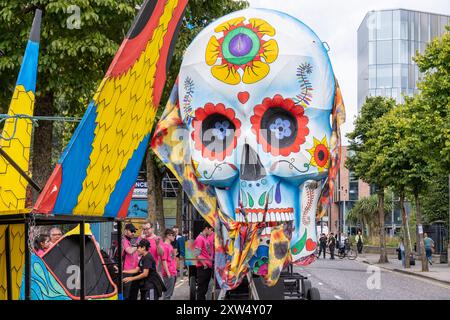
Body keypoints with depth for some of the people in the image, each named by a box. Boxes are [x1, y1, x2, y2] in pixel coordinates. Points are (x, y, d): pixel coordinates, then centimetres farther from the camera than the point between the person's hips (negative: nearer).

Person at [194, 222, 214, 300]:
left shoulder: (206, 239, 16)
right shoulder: (200, 239, -11)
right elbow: (197, 254, -17)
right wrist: (204, 264, -16)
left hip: (208, 267, 9)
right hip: (203, 268, -9)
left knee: (205, 288, 12)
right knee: (201, 288, -5)